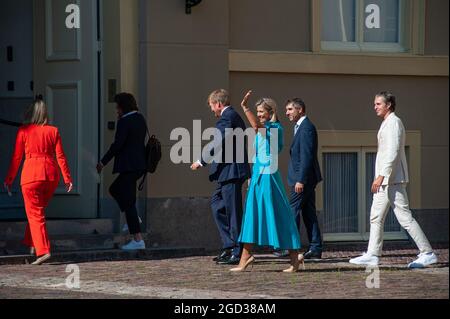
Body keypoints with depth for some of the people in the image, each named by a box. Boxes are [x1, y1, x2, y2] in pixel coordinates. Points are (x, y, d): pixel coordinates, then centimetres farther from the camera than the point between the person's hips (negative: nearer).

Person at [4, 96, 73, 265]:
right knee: (38, 210, 23)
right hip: (51, 175, 4)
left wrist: (9, 179, 8)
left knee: (35, 213, -1)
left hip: (31, 175, -4)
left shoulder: (24, 131, -2)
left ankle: (43, 250, -13)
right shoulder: (53, 131, 4)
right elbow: (60, 156, 2)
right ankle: (31, 243, 29)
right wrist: (67, 178, 7)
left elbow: (17, 157, 0)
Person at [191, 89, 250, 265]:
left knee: (233, 211, -7)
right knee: (217, 204, 16)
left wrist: (201, 162, -12)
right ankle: (229, 246, 16)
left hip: (231, 171, -11)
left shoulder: (227, 117, -13)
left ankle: (238, 253, -4)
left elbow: (218, 144, -21)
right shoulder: (234, 116, 18)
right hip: (229, 172, 11)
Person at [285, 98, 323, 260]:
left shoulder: (306, 128, -14)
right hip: (306, 178, 10)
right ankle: (315, 249, 9)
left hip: (303, 178, -10)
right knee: (308, 213, 8)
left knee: (293, 211, -7)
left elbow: (306, 156, -20)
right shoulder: (300, 127, 18)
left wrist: (301, 180, -23)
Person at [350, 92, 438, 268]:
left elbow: (393, 152, -21)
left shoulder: (394, 123, -11)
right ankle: (372, 255, 10)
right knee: (376, 217, 9)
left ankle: (427, 253, -8)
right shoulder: (386, 123, 19)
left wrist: (381, 176, -25)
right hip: (385, 181, 10)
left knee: (405, 217, -10)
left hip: (392, 179, -10)